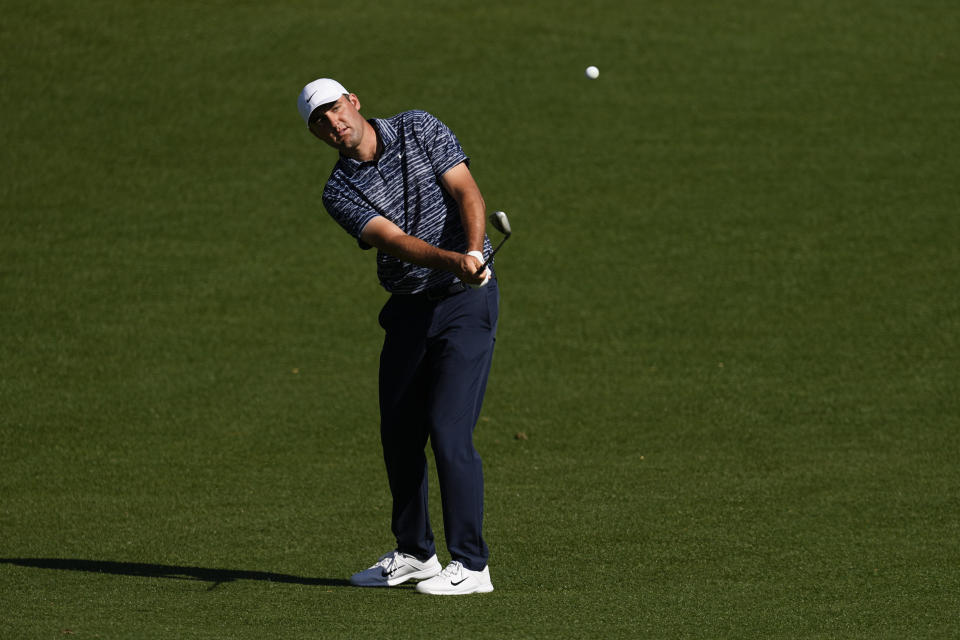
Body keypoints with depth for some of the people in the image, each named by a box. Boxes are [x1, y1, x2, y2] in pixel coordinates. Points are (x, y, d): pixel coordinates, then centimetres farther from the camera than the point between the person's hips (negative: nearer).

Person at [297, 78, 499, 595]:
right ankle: (414, 554, 28)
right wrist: (452, 260, -35)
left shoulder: (419, 130, -4)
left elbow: (466, 191, -13)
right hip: (408, 309, 5)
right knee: (399, 433, 10)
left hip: (467, 302, -5)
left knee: (448, 431, -13)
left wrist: (475, 251, -32)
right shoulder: (339, 193, -2)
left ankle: (470, 565, -10)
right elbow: (394, 240, -17)